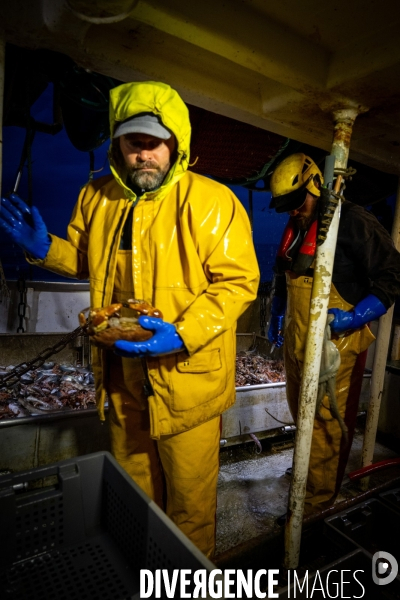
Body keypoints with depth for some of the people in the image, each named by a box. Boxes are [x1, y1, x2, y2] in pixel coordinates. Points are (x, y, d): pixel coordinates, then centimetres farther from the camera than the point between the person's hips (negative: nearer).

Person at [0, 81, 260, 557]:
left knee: (189, 491, 15)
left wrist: (183, 334, -28)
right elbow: (84, 261, 17)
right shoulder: (97, 197, 4)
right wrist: (44, 248, -3)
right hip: (123, 371, 6)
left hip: (186, 372, -5)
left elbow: (238, 280, -17)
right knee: (131, 484, 27)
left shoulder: (212, 201, -14)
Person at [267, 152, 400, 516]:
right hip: (296, 342, 8)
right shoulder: (295, 229, 13)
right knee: (303, 416, 22)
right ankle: (309, 471, 45)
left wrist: (354, 317, -20)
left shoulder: (352, 221, -11)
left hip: (335, 344, -8)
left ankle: (316, 503, 18)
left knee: (327, 425, 1)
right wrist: (277, 316, 17)